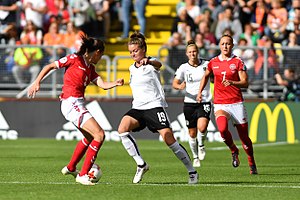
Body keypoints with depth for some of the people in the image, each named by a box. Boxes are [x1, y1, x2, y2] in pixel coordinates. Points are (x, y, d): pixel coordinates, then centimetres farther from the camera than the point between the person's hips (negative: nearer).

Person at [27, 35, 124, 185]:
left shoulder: (90, 68, 17)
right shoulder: (74, 59, -5)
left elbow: (103, 85, 5)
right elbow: (49, 67, 0)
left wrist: (115, 83, -14)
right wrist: (37, 82, -6)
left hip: (78, 104, 10)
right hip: (71, 103, -10)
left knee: (90, 137, 29)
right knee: (99, 135, -16)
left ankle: (70, 168, 45)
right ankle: (83, 175, -15)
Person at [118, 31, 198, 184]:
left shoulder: (151, 65, -5)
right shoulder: (132, 68, 16)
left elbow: (158, 64, -31)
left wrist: (148, 61, -53)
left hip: (154, 106, -6)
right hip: (137, 108, 6)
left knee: (169, 140, -15)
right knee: (122, 128, -23)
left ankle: (192, 171, 2)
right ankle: (141, 164, -16)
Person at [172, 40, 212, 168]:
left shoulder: (206, 65, -2)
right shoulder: (183, 68, -2)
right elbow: (175, 83, -5)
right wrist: (180, 86, -27)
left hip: (204, 101, -1)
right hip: (189, 103, 1)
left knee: (202, 127, -25)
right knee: (192, 133, 6)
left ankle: (201, 145, 7)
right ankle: (195, 157, 27)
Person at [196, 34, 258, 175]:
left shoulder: (238, 62, -1)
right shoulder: (213, 62, 8)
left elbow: (245, 83, -9)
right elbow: (206, 76, 29)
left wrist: (232, 82, -26)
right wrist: (200, 92, 20)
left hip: (237, 103, -1)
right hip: (220, 104, 1)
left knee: (244, 136, 3)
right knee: (222, 129, -27)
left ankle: (252, 163, 25)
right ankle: (234, 151, 1)